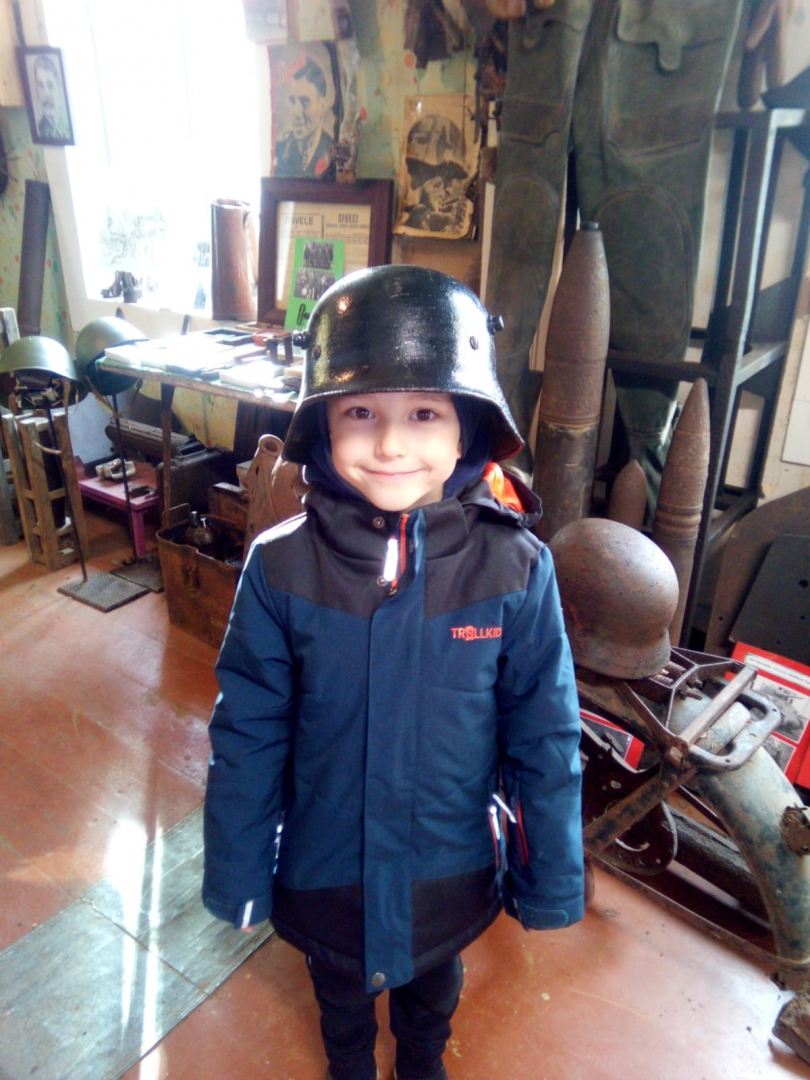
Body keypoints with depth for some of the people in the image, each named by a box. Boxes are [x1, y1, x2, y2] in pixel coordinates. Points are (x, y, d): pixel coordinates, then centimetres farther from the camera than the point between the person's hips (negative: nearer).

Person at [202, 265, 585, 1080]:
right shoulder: (280, 567, -22)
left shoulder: (514, 568, -23)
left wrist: (551, 881, -4)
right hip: (324, 868, 0)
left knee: (432, 989, 33)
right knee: (338, 989, 32)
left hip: (451, 869, 0)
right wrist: (236, 874, -3)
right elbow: (248, 732, -12)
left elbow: (544, 736, -13)